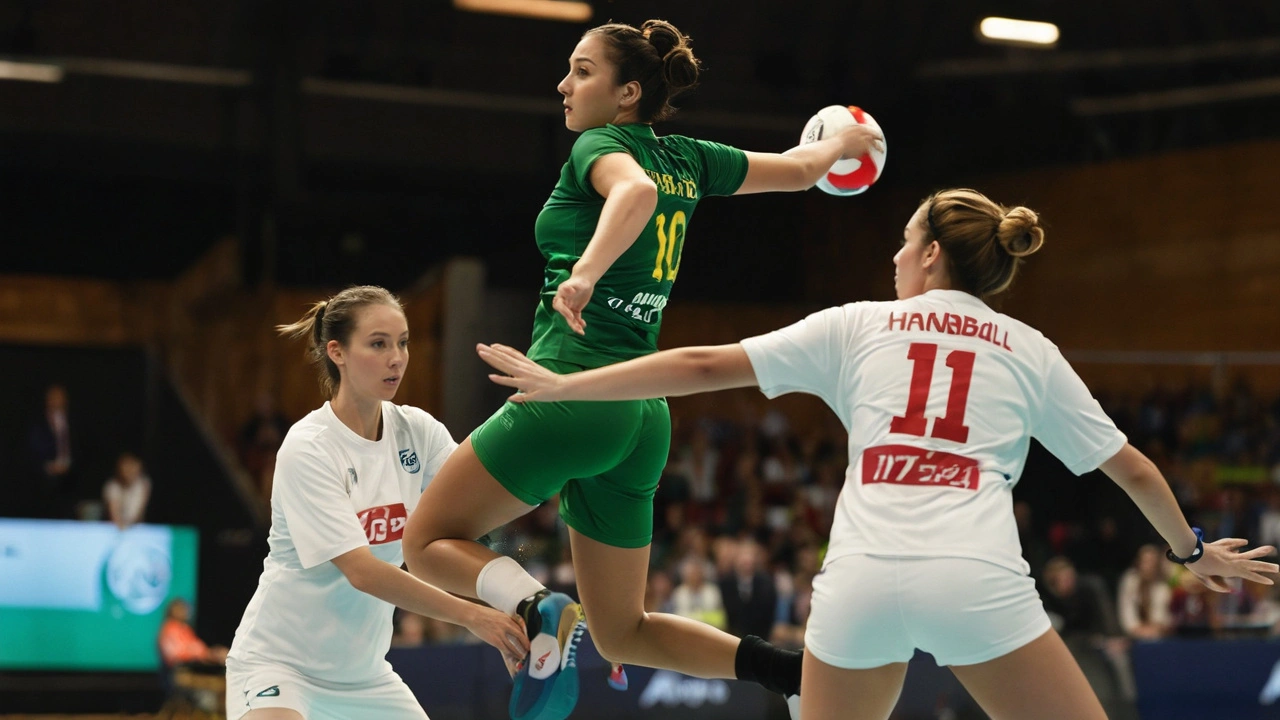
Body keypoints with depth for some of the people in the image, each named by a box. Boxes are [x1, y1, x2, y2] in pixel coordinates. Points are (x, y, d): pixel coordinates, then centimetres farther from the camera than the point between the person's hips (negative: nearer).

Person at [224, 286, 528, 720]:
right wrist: (471, 616, -29)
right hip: (278, 663, -6)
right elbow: (361, 571, -24)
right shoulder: (308, 448, -17)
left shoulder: (417, 431, 0)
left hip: (363, 669, 7)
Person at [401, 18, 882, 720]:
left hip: (572, 391, -8)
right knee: (621, 634, 14)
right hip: (643, 418, 8)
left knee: (429, 543, 4)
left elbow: (637, 191, -29)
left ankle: (535, 607, -24)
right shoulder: (688, 158, 15)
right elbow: (799, 169, 29)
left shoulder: (599, 147, -4)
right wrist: (842, 142, 49)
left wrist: (585, 272, -42)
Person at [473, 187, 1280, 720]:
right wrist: (1193, 550, 40)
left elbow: (703, 365, 15)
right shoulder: (1030, 351, 17)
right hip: (978, 579, -1)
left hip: (862, 578, 2)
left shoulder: (859, 326, 17)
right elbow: (1131, 467, 22)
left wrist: (560, 385, 22)